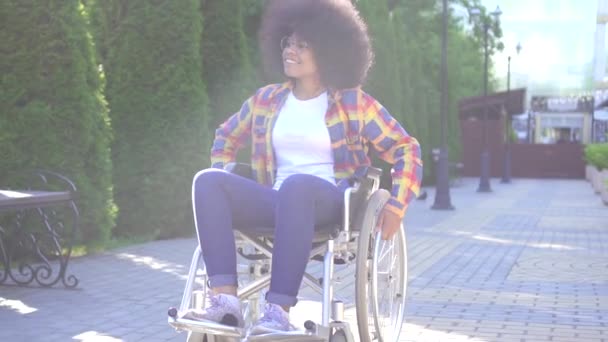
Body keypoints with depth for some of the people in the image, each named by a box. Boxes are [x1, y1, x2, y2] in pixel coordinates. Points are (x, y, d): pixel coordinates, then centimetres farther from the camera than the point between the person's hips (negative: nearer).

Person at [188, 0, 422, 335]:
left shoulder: (353, 103, 3)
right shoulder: (266, 100, 14)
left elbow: (406, 148, 4)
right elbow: (226, 135, 28)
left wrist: (396, 205, -9)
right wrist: (222, 188, 12)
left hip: (331, 203, -4)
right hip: (277, 203, 4)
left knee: (297, 185, -40)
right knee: (206, 180, -23)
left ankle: (279, 312, -44)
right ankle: (225, 298, -35)